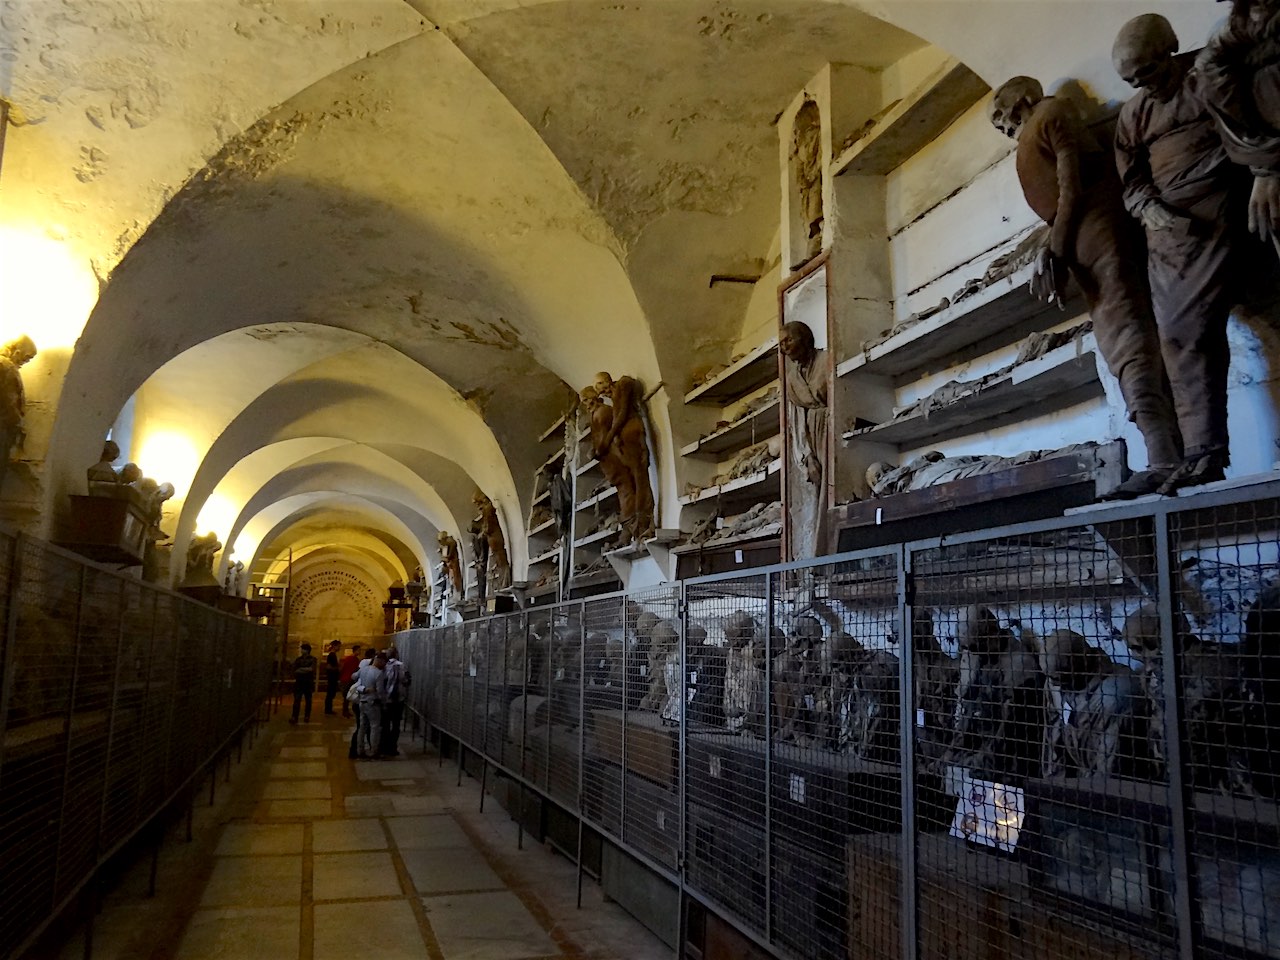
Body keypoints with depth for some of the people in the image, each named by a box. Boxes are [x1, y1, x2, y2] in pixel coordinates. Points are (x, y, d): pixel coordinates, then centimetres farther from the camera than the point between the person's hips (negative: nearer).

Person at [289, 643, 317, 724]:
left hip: (308, 682, -1)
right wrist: (306, 669, -8)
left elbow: (312, 669, -12)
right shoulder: (298, 659, 11)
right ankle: (294, 717, -12)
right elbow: (295, 670, 5)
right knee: (297, 700, -8)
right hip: (299, 682, 1)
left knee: (308, 700, 4)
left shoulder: (312, 659, 3)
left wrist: (301, 669, -9)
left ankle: (307, 717, 12)